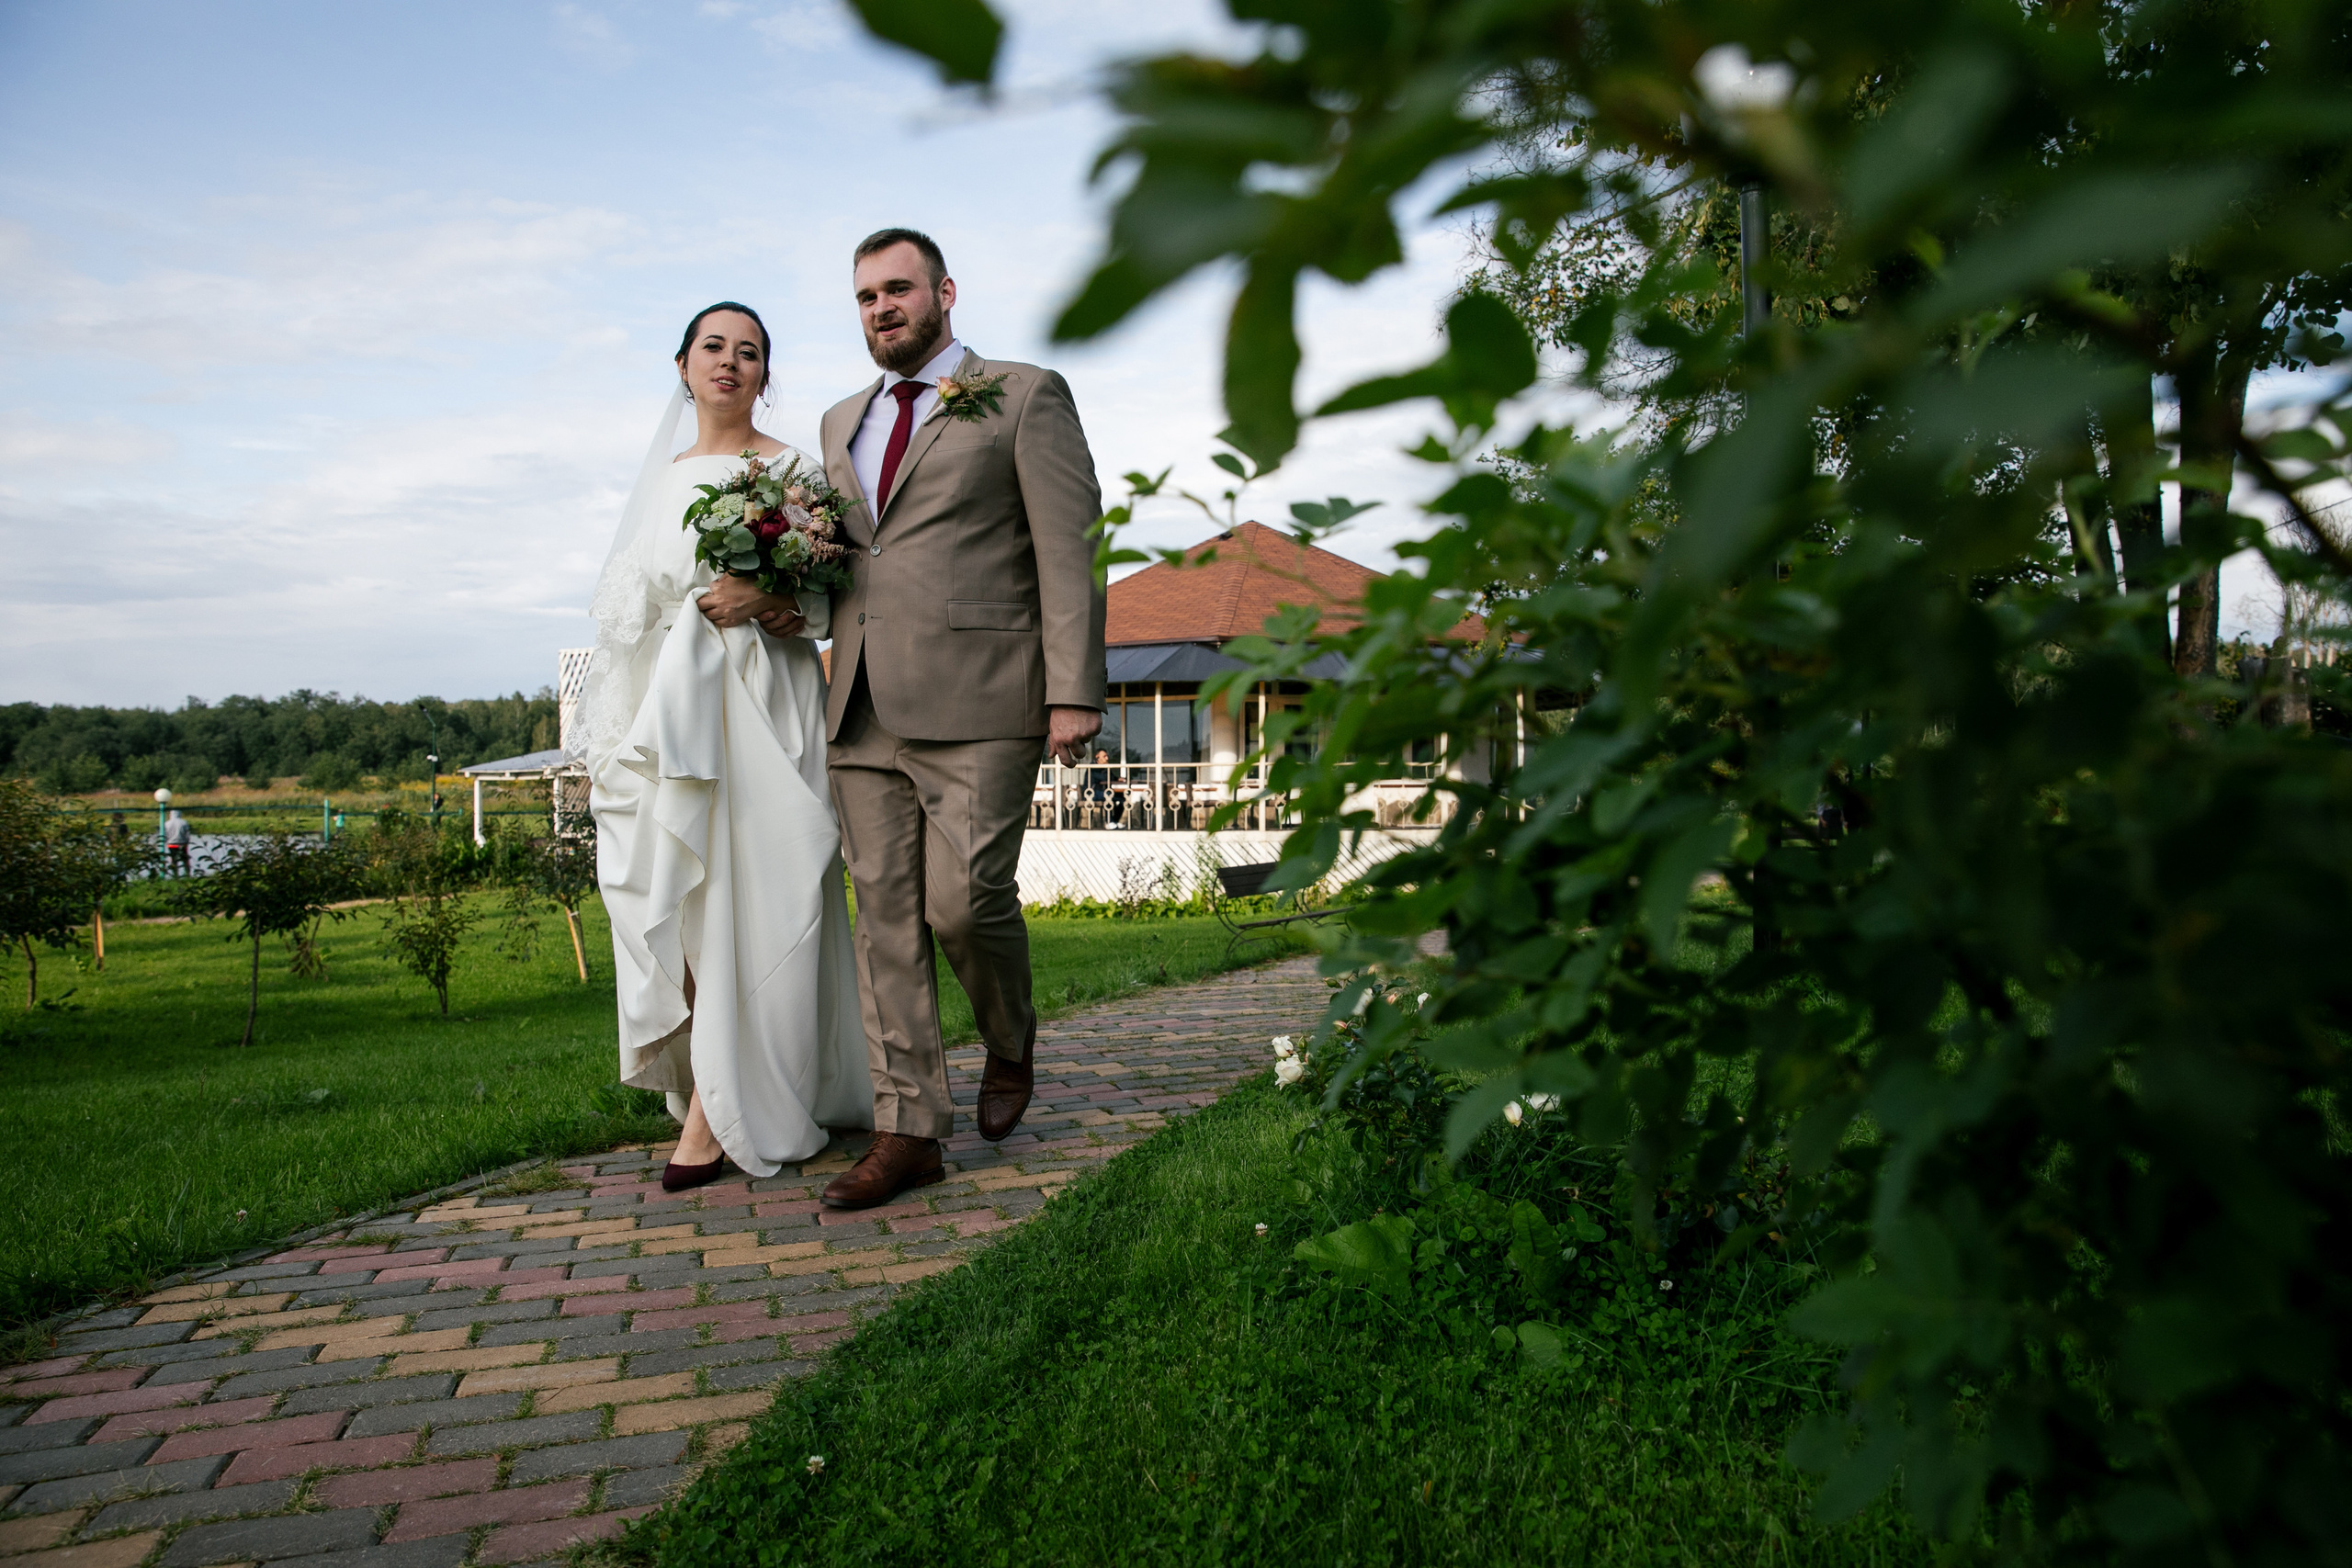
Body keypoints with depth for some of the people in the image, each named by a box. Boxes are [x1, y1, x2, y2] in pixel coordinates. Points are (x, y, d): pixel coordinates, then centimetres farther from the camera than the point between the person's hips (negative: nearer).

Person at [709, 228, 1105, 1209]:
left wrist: (1074, 691, -11)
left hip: (976, 704, -5)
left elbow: (1069, 551, -2)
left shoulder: (1024, 397, 6)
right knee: (886, 916, 2)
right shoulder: (841, 423, 24)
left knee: (964, 899, -11)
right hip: (865, 711, 6)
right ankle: (908, 1130, 8)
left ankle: (1010, 1038, 20)